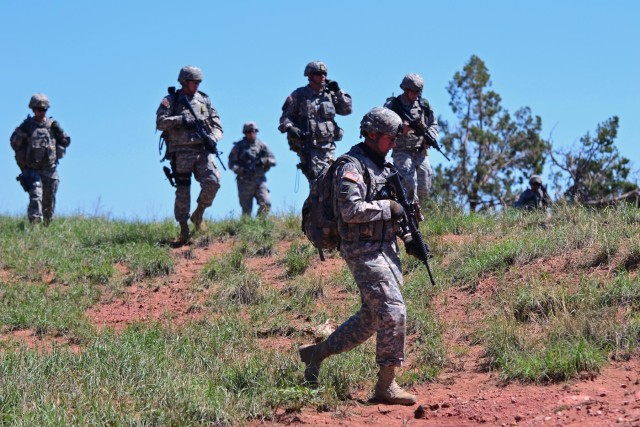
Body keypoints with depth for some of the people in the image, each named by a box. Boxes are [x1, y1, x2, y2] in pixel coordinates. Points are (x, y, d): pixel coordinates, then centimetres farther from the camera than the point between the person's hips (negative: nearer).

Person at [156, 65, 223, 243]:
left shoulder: (204, 100, 17)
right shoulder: (171, 100, 6)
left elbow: (217, 126, 16)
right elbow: (160, 122, -7)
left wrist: (212, 138, -5)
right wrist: (182, 119, -17)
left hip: (202, 151, 3)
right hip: (181, 152, -3)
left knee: (213, 182, -16)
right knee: (183, 191, -2)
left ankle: (198, 214, 6)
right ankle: (184, 230, 4)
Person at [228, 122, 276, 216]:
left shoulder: (262, 145, 11)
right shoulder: (238, 146, 6)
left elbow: (273, 160, 8)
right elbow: (231, 164, 1)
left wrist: (263, 161, -13)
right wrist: (241, 170, -16)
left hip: (259, 181, 1)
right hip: (244, 182, -1)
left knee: (266, 204, -14)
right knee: (246, 210, -1)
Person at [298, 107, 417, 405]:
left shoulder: (383, 165, 16)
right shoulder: (352, 167, -13)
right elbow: (352, 210, -26)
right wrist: (389, 208, -18)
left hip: (385, 248, 10)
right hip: (364, 251, -10)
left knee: (372, 316, 14)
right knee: (393, 311, -14)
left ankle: (317, 353, 26)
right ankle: (386, 384, -7)